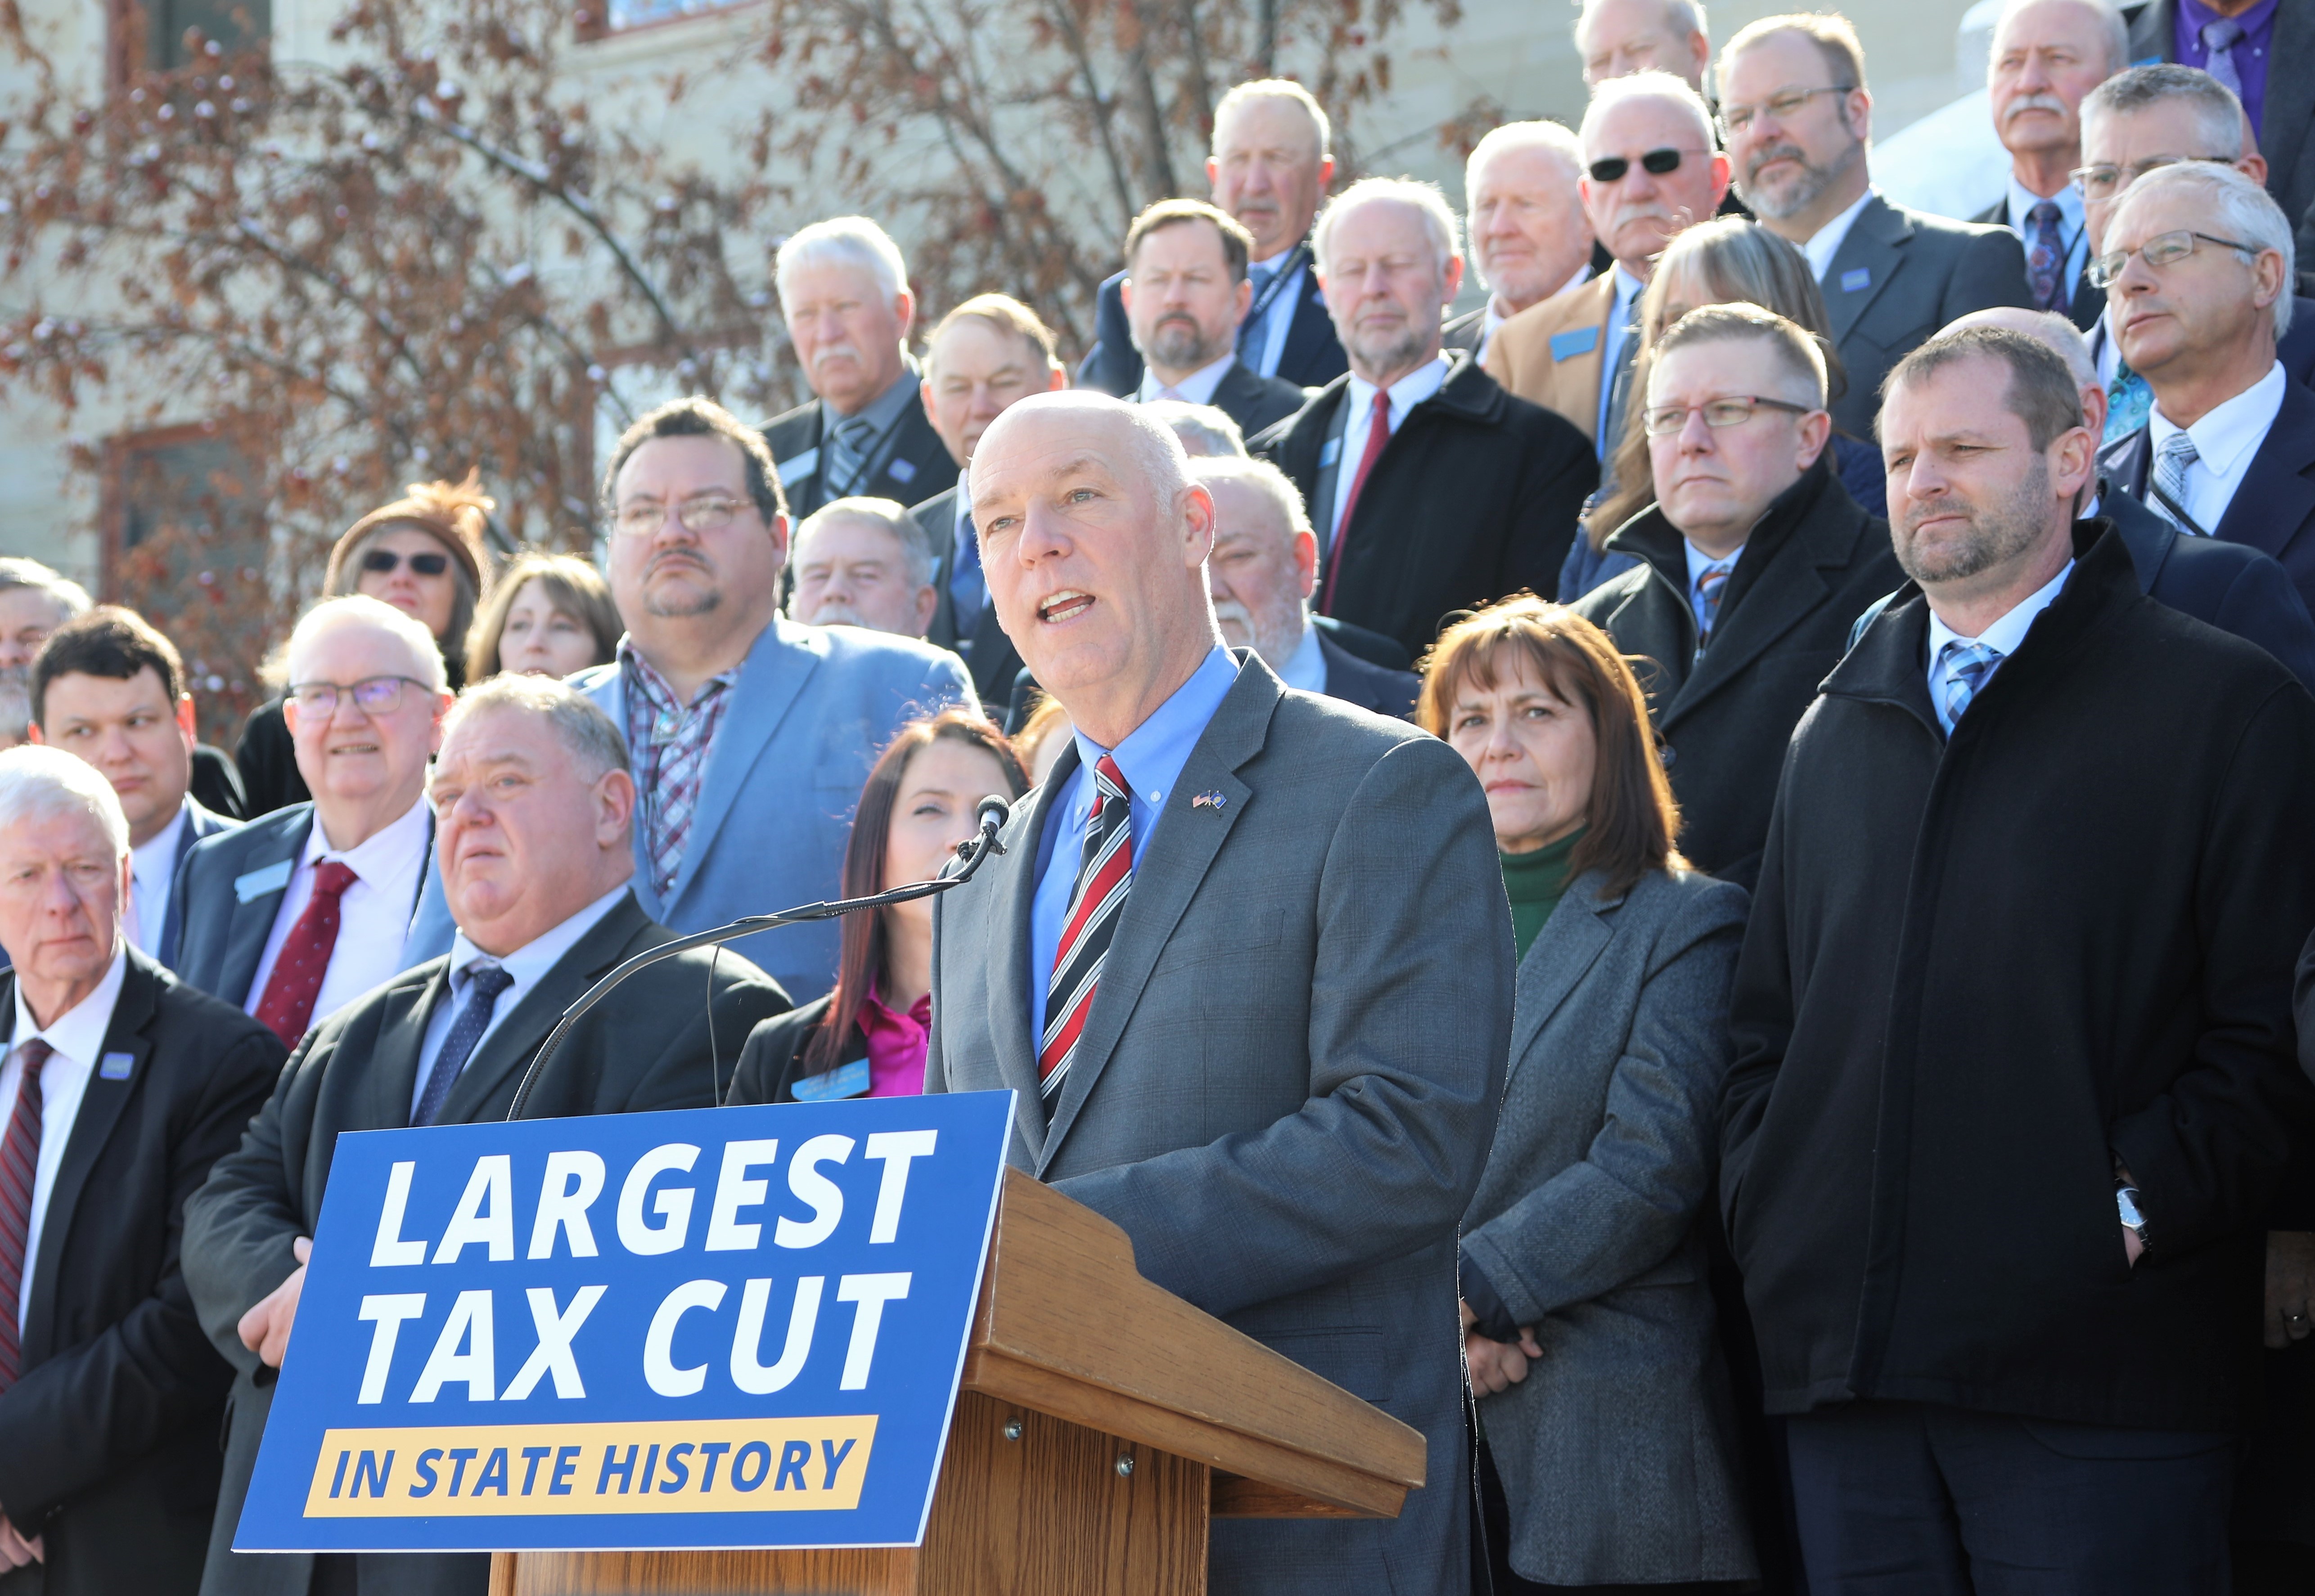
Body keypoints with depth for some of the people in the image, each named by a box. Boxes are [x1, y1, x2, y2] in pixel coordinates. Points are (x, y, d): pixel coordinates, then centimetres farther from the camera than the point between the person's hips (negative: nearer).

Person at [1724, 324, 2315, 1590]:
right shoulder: (1838, 733, 20)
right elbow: (1766, 1020, 23)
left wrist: (2138, 1208, -14)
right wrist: (1764, 1210, 7)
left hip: (2095, 1362, -5)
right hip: (1842, 1363, 5)